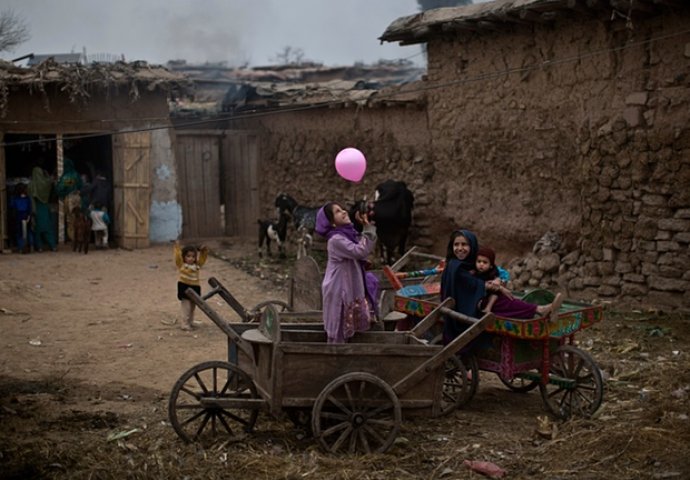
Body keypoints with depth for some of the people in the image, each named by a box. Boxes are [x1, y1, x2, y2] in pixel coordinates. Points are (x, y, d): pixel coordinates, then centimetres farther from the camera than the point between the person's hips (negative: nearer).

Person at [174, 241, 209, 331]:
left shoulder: (197, 265, 7)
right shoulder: (181, 265, -7)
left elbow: (202, 258, 9)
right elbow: (177, 257, -19)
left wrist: (204, 251, -7)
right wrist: (177, 247, -27)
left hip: (195, 289, 6)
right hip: (184, 289, -6)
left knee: (192, 308, 16)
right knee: (186, 309, -4)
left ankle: (190, 323, 28)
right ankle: (185, 324, 2)